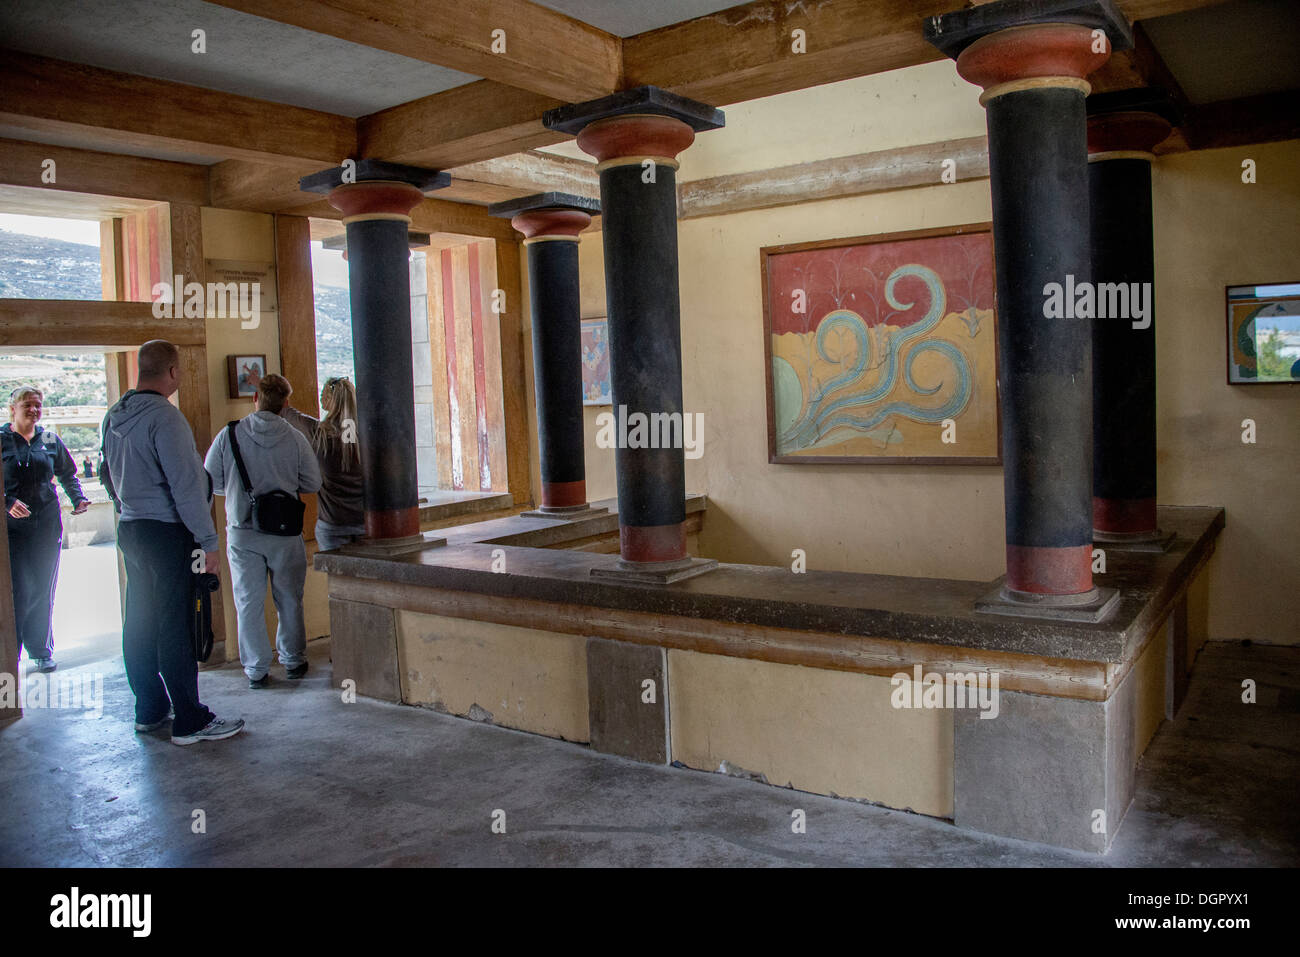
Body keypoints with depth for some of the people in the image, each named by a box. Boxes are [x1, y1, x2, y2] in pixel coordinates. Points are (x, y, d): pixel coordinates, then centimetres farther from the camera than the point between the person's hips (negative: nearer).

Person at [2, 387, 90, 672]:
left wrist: (78, 499, 1)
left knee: (43, 591, 8)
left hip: (47, 525, 3)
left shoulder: (50, 441, 10)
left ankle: (41, 651, 20)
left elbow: (68, 475, 18)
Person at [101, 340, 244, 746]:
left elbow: (109, 474, 21)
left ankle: (149, 711, 26)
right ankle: (190, 722, 1)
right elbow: (186, 484, -19)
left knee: (140, 623, 14)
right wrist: (208, 541, -15)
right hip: (166, 533, -9)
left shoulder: (114, 417, 10)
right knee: (175, 627, -5)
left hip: (130, 530, 9)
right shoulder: (164, 417, -17)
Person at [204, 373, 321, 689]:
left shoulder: (229, 435, -6)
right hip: (284, 532, 0)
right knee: (289, 599, 14)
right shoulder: (295, 438, -6)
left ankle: (256, 670, 13)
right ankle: (293, 660, 25)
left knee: (249, 602, 8)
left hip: (242, 532, 0)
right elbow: (313, 483, -1)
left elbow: (211, 481, 1)